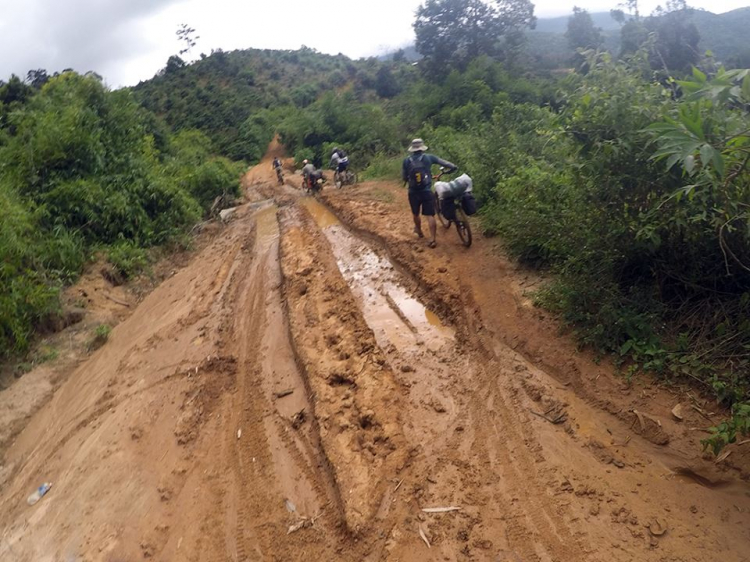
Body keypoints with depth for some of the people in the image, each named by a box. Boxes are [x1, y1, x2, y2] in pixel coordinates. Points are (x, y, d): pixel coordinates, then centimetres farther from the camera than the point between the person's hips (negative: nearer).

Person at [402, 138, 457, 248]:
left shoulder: (406, 160, -2)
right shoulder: (429, 157, -3)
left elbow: (404, 177, 4)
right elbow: (445, 163, -3)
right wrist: (453, 167, 18)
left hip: (413, 193, 1)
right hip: (427, 192, -1)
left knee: (416, 214, 23)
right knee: (430, 215, 1)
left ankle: (419, 231, 44)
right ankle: (433, 239, -4)